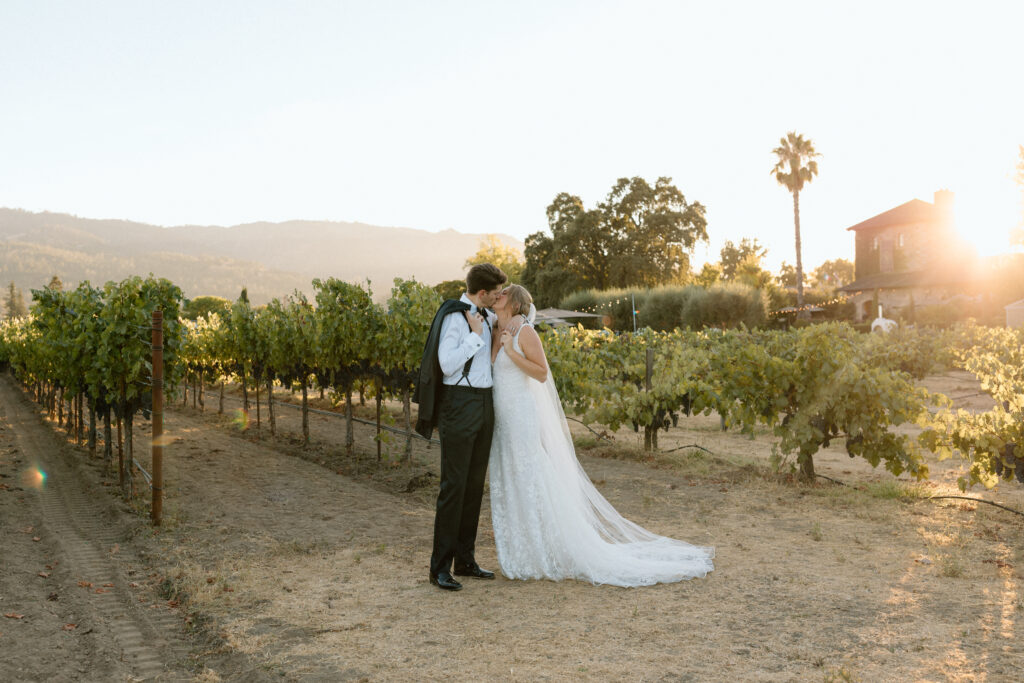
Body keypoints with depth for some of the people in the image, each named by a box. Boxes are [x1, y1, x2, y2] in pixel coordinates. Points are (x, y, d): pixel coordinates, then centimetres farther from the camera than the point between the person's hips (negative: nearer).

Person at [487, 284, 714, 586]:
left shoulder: (524, 331, -9)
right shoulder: (499, 335, 15)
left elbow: (542, 372, -15)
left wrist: (510, 351, -20)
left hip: (522, 416, -9)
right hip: (503, 420, 9)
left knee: (530, 484, -4)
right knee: (509, 486, 11)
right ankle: (523, 554, 20)